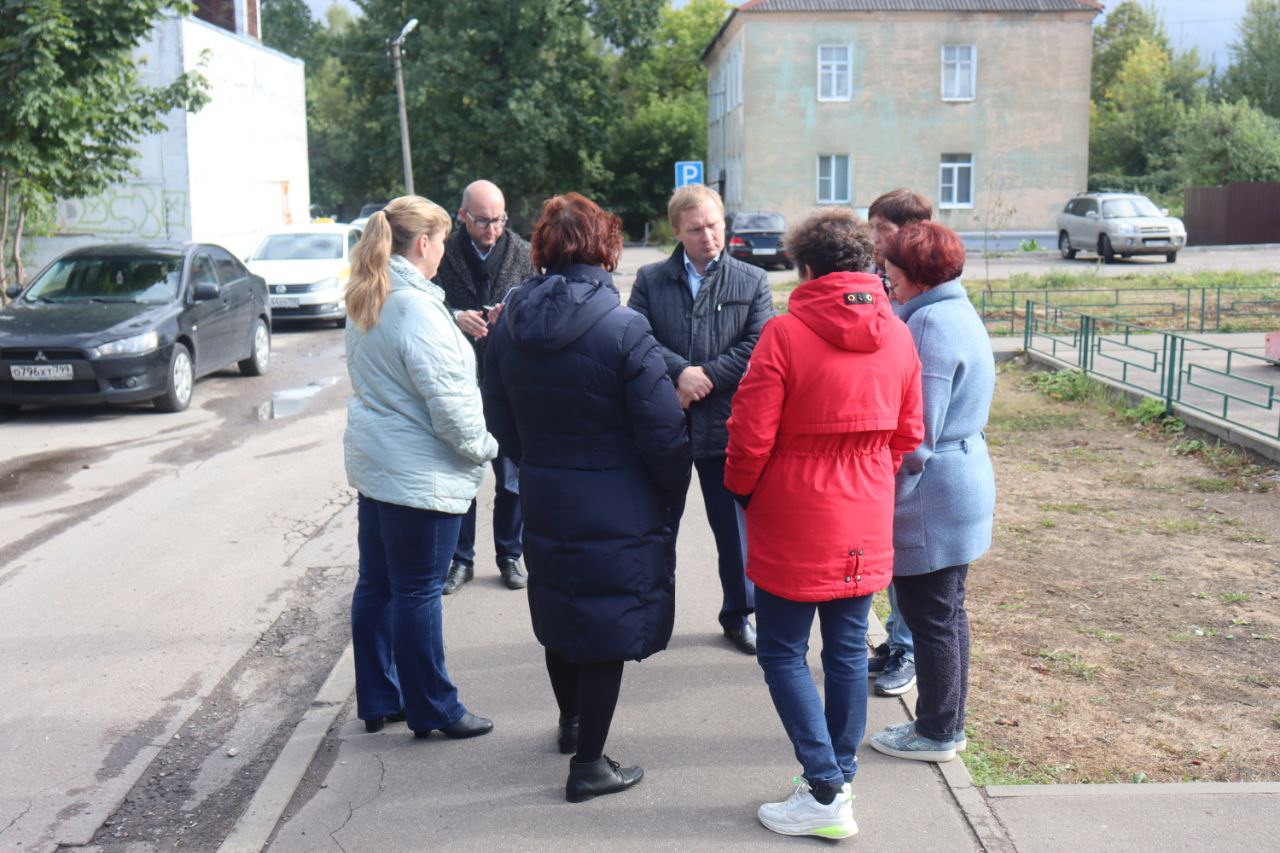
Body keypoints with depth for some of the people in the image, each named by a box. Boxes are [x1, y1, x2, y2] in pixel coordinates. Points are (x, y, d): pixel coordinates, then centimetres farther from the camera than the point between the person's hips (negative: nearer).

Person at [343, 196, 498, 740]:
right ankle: (432, 709, 13)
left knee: (376, 584, 15)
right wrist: (483, 447, -7)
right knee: (418, 592, 0)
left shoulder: (365, 303, 11)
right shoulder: (415, 306, -19)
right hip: (419, 472, -9)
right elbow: (446, 396, -21)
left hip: (373, 464, 10)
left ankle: (377, 699, 26)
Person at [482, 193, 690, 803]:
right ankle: (589, 764, 15)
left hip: (542, 501, 6)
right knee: (608, 624, 6)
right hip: (617, 511, -6)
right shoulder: (623, 329, -19)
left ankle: (571, 722, 45)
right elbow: (663, 433, -17)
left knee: (559, 614, 23)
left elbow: (500, 420, 7)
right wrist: (673, 495, 0)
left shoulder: (508, 324, -2)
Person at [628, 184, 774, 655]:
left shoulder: (752, 282, 2)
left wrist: (704, 379, -15)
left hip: (726, 423, 0)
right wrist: (680, 372, -20)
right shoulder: (650, 279, 4)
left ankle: (738, 613, 28)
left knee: (734, 527, 10)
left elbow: (757, 347, -8)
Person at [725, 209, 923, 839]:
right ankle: (840, 776, 28)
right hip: (867, 526, 6)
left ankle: (826, 794, 5)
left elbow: (751, 435, -15)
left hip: (794, 526, -5)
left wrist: (742, 492, 2)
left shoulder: (786, 334, -16)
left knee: (782, 652, 6)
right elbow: (907, 433, 8)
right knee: (848, 650, 16)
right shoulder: (897, 336, 2)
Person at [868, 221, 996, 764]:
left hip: (933, 494, -10)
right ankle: (947, 725, 30)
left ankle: (936, 733, 16)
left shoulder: (931, 323, -19)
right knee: (947, 612, 18)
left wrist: (889, 494, -15)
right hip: (966, 480, 10)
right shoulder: (959, 314, 12)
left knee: (931, 617, 3)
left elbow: (917, 432, -21)